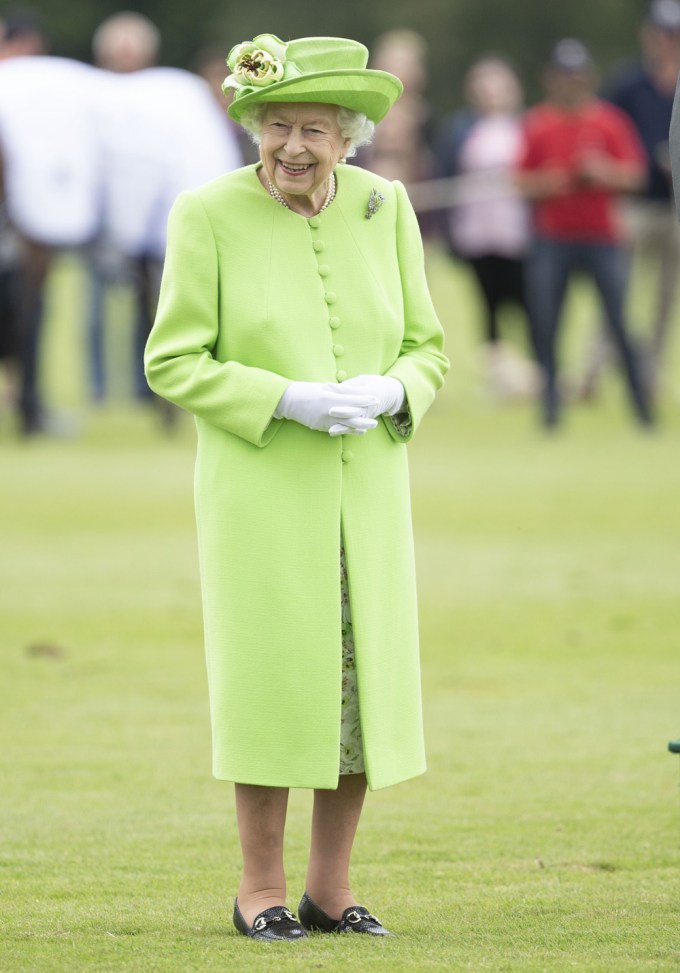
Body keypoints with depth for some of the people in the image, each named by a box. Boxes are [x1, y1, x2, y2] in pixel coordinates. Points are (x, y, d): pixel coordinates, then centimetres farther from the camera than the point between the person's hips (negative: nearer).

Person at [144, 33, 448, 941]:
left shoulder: (384, 208, 2)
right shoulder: (208, 215, -9)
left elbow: (426, 349, 8)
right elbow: (173, 363, -8)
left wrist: (388, 394, -15)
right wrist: (289, 401, -19)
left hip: (368, 488, 4)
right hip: (259, 488, -4)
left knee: (365, 680, 4)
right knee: (272, 679, -2)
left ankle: (331, 885, 16)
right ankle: (261, 889, 11)